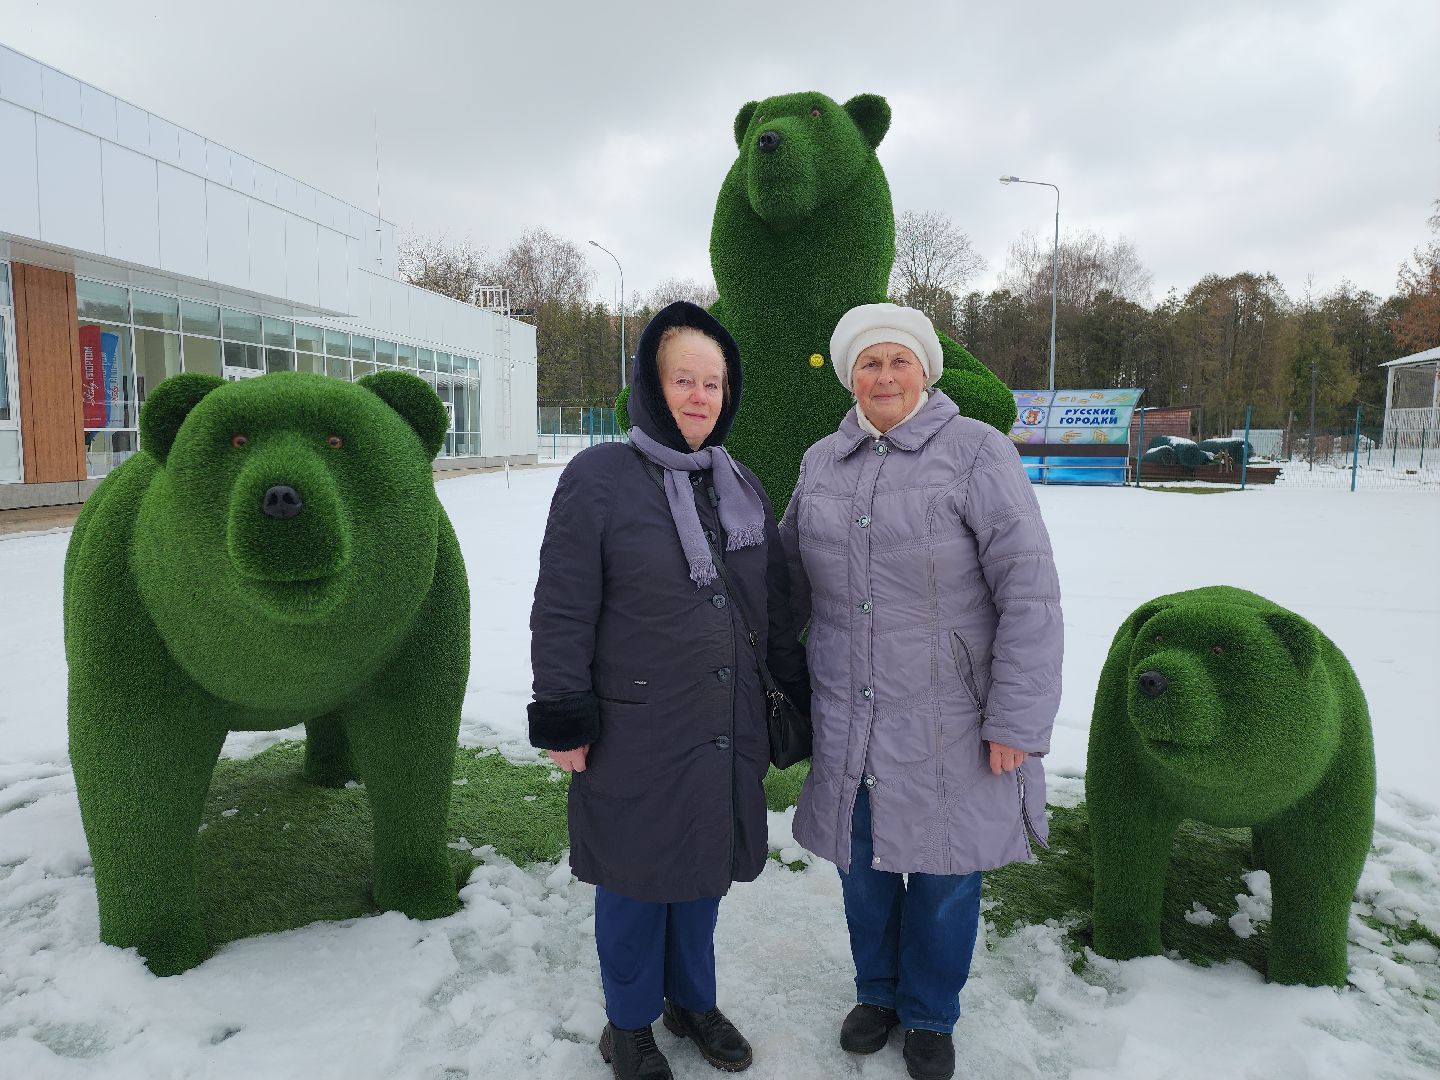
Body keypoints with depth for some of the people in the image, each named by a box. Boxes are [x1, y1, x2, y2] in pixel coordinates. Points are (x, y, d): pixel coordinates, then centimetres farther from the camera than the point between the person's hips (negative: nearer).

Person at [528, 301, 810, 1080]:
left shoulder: (741, 486, 7)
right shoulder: (599, 477, -11)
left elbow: (775, 606, 12)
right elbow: (561, 614, -11)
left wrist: (806, 693, 13)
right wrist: (563, 723, -12)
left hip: (727, 728, 5)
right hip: (636, 733, -5)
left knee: (702, 870, 19)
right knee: (636, 881, 11)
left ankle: (692, 1000, 43)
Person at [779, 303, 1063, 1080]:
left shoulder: (976, 453, -10)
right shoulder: (821, 462, 6)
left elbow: (1030, 594, -13)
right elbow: (789, 576, 15)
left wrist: (1017, 721, -15)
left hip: (946, 720, -3)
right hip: (848, 721, 4)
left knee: (941, 871, 11)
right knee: (862, 862, 17)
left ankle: (930, 1016, 37)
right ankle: (876, 991, 44)